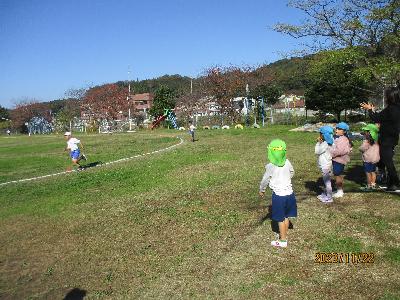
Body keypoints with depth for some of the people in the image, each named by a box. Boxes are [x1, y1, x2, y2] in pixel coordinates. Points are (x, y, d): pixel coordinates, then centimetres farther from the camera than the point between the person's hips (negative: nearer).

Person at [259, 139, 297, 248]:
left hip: (278, 195, -5)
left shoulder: (270, 166, -17)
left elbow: (265, 180, -5)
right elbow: (292, 173, 16)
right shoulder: (287, 163, -3)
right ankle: (284, 234, 36)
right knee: (286, 217, 20)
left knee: (280, 219, 7)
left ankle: (283, 241, 17)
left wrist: (261, 190, 12)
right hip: (289, 193, 5)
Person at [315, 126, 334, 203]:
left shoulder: (325, 144, -22)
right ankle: (326, 194, 35)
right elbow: (319, 151, 14)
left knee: (327, 181, 0)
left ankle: (329, 198, 9)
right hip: (325, 165, 10)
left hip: (326, 166, -10)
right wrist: (319, 143, 5)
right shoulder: (327, 143, 7)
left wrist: (318, 143, -12)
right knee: (326, 181, 21)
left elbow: (317, 152, -17)